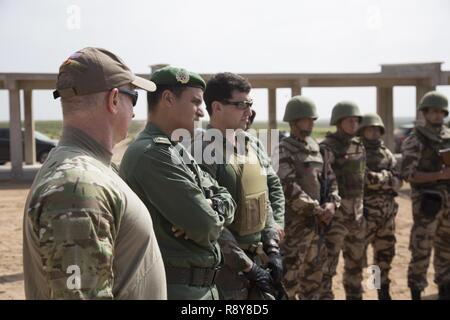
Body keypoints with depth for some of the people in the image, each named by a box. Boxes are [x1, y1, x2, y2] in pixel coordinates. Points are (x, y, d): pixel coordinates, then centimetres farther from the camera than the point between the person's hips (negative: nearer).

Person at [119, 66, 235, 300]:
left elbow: (226, 200, 11)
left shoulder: (178, 151, 13)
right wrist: (214, 218, -2)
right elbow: (206, 227, -24)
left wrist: (213, 208, -10)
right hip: (178, 288, -9)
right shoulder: (152, 153, -20)